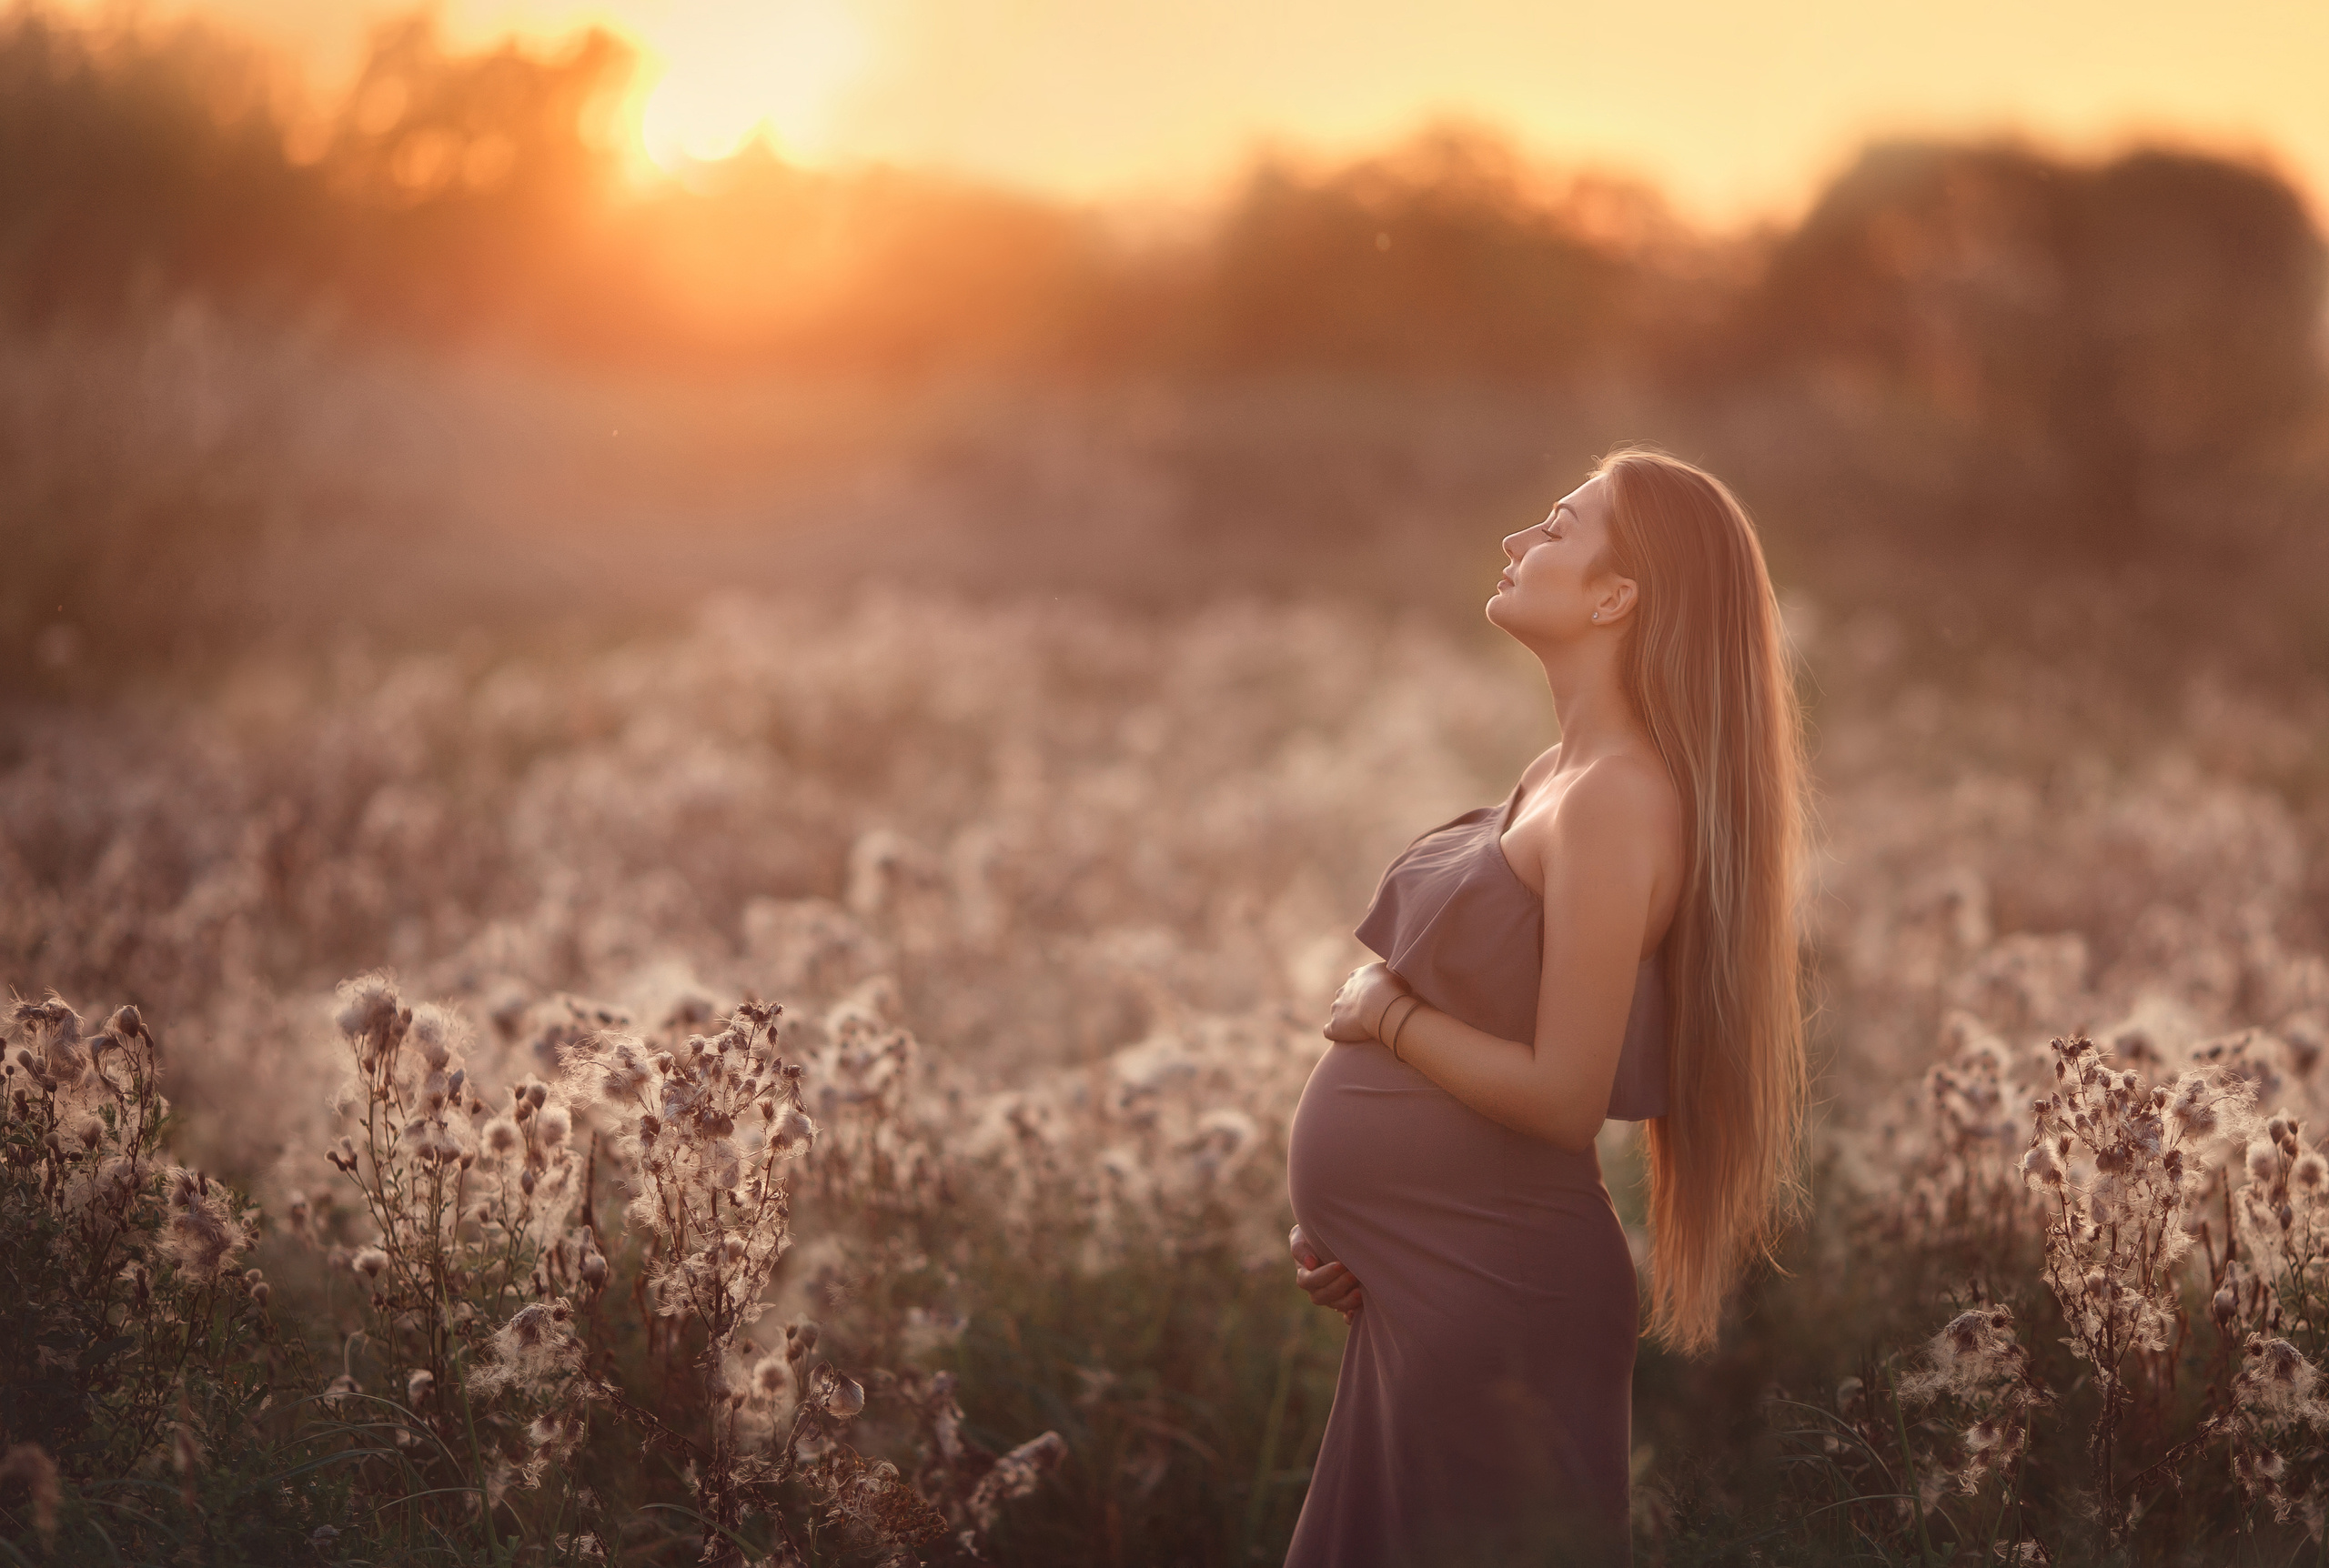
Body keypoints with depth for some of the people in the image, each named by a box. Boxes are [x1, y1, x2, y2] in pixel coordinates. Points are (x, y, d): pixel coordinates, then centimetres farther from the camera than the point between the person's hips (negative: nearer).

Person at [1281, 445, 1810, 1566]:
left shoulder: (1617, 799, -20)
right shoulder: (1554, 778, 8)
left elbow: (1564, 1095, -23)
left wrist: (1383, 1014, -10)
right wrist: (1337, 1217, 5)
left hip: (1490, 1288, -9)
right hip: (1408, 1273, 9)